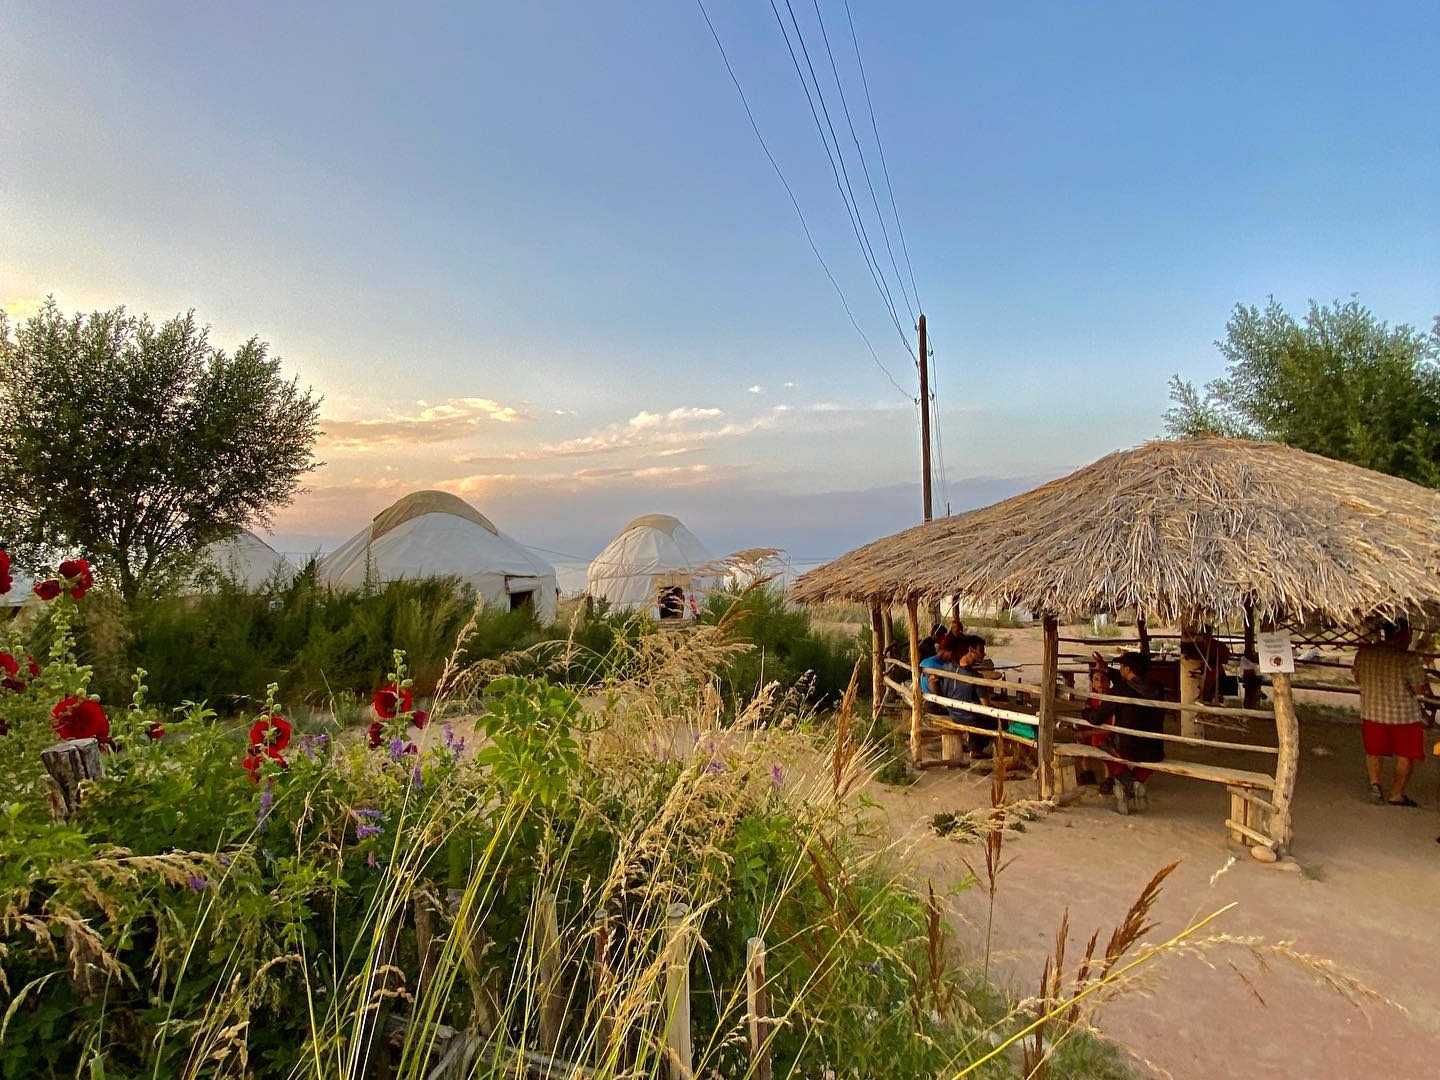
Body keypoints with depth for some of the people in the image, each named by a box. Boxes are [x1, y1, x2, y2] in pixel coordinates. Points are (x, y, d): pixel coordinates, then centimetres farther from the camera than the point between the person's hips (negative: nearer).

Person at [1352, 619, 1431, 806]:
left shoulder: (1363, 653, -5)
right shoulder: (1408, 658, -18)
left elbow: (1358, 680, 8)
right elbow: (1421, 690, -14)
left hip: (1372, 712, 3)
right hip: (1404, 714, -3)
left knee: (1374, 751, 23)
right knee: (1405, 756, 13)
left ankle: (1374, 782, 12)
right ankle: (1396, 794, 15)